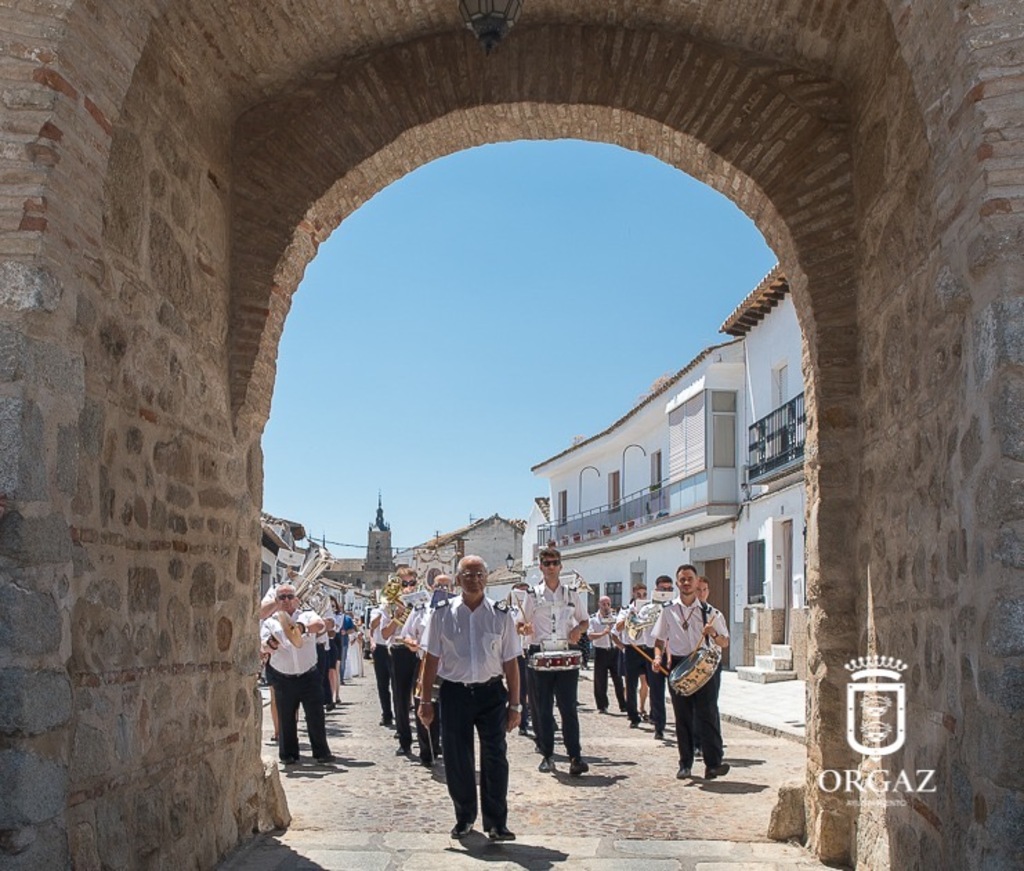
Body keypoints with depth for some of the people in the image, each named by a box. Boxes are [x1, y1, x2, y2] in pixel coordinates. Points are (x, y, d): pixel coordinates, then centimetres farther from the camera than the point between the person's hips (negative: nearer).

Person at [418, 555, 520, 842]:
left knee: (495, 758, -2)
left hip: (491, 692, 0)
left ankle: (496, 823, 9)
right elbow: (432, 659, 2)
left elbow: (510, 663, 1)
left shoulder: (501, 615, -1)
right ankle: (464, 817, 28)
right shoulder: (443, 613, -1)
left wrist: (514, 704, 1)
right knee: (457, 760, 10)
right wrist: (426, 700, 2)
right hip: (454, 692, 1)